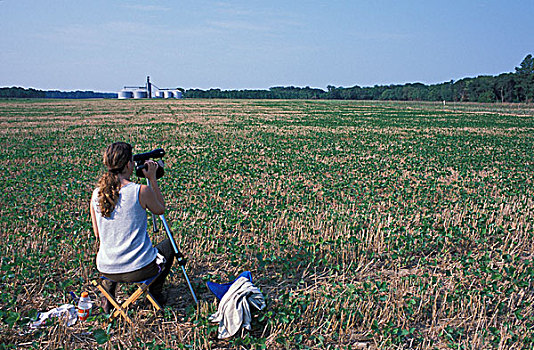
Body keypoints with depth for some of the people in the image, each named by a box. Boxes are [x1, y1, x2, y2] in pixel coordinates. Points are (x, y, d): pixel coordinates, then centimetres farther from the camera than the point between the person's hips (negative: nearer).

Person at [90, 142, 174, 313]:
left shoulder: (97, 193, -3)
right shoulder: (141, 191, -17)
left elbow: (97, 234, 8)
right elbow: (161, 209, 5)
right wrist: (152, 178, 6)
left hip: (105, 270, 5)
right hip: (139, 269, -4)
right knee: (168, 245, 27)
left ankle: (107, 296, 30)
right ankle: (156, 293, 27)